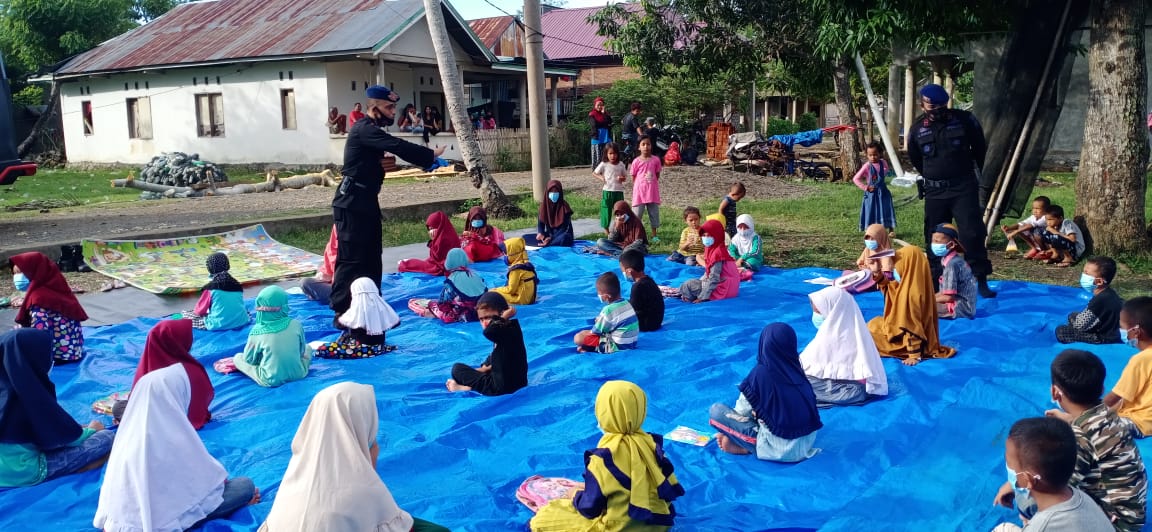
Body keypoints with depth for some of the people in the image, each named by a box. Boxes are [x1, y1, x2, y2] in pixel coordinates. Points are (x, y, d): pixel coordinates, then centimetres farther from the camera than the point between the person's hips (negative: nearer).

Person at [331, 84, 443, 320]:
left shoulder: (371, 130, 17)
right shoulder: (364, 130, -17)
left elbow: (394, 148, 14)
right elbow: (399, 147, -24)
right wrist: (431, 154, -18)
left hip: (365, 203, 10)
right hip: (352, 205, -10)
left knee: (371, 257, 14)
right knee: (351, 259, -7)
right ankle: (341, 313, -1)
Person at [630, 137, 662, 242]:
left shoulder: (656, 160, -1)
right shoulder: (636, 161, -5)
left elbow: (657, 175, 7)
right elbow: (633, 177, 1)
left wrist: (651, 184, 0)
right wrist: (640, 186, -3)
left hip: (652, 192, 2)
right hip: (639, 192, -2)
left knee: (654, 214, 9)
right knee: (636, 214, 1)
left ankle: (654, 236, 20)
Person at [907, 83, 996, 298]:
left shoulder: (965, 120, -4)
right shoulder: (917, 129, 0)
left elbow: (980, 150, 8)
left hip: (964, 188, -2)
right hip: (934, 191, 2)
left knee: (973, 234, -8)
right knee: (935, 238, 6)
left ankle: (981, 281, -1)